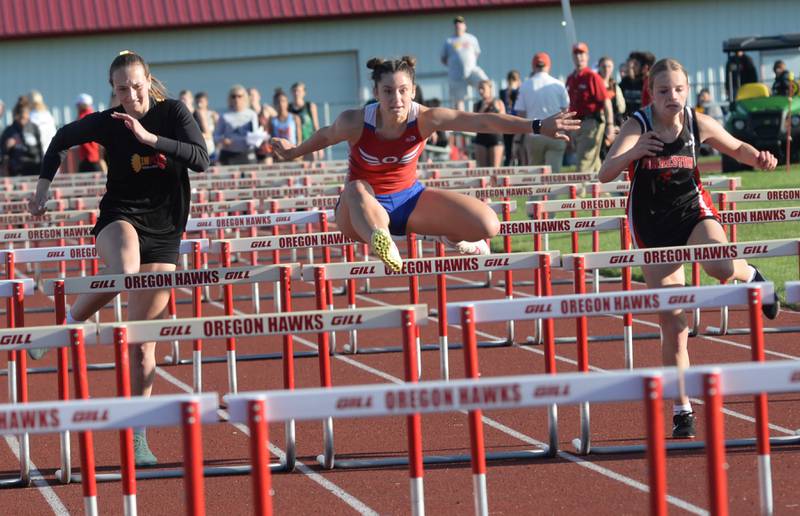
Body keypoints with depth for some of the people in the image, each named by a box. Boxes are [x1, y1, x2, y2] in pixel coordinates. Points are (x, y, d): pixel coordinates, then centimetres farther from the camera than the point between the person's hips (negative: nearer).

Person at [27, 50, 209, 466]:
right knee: (124, 273, -40)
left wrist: (150, 138, -25)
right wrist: (43, 184, 13)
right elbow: (63, 138, 15)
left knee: (142, 339, 0)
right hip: (120, 217, -1)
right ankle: (70, 323, -12)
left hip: (164, 232, 1)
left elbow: (201, 160, -17)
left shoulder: (173, 113, -5)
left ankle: (136, 435, 8)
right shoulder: (107, 123, -3)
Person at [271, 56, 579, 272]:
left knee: (488, 227, -14)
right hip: (366, 206, -3)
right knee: (356, 189, -43)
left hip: (408, 198, 3)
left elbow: (482, 121, -28)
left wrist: (537, 126, -36)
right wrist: (293, 152, 19)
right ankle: (381, 242, -74)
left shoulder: (425, 119, -20)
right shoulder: (355, 123, -22)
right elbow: (325, 137, 1)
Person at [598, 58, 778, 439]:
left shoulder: (699, 123, -7)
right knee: (672, 325, -1)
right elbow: (605, 174, -25)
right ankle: (682, 411, 12)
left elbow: (736, 148, 11)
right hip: (652, 222, 0)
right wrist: (633, 152, -44)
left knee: (720, 265, -35)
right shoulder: (637, 126, -14)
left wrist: (758, 158, -11)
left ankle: (748, 275, 4)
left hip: (692, 209, 0)